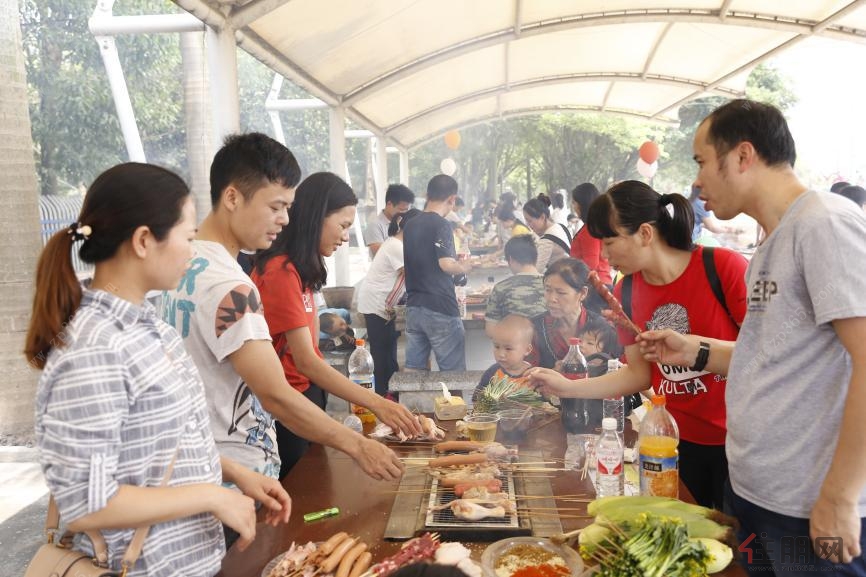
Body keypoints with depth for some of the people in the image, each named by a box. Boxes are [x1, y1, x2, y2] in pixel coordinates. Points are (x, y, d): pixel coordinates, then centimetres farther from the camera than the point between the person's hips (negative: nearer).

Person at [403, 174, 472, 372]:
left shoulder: (410, 225, 11)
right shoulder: (441, 225, -12)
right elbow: (446, 264, -23)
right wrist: (463, 267, -3)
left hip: (413, 308, 7)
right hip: (440, 310, -7)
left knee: (413, 370, 10)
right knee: (453, 374, 2)